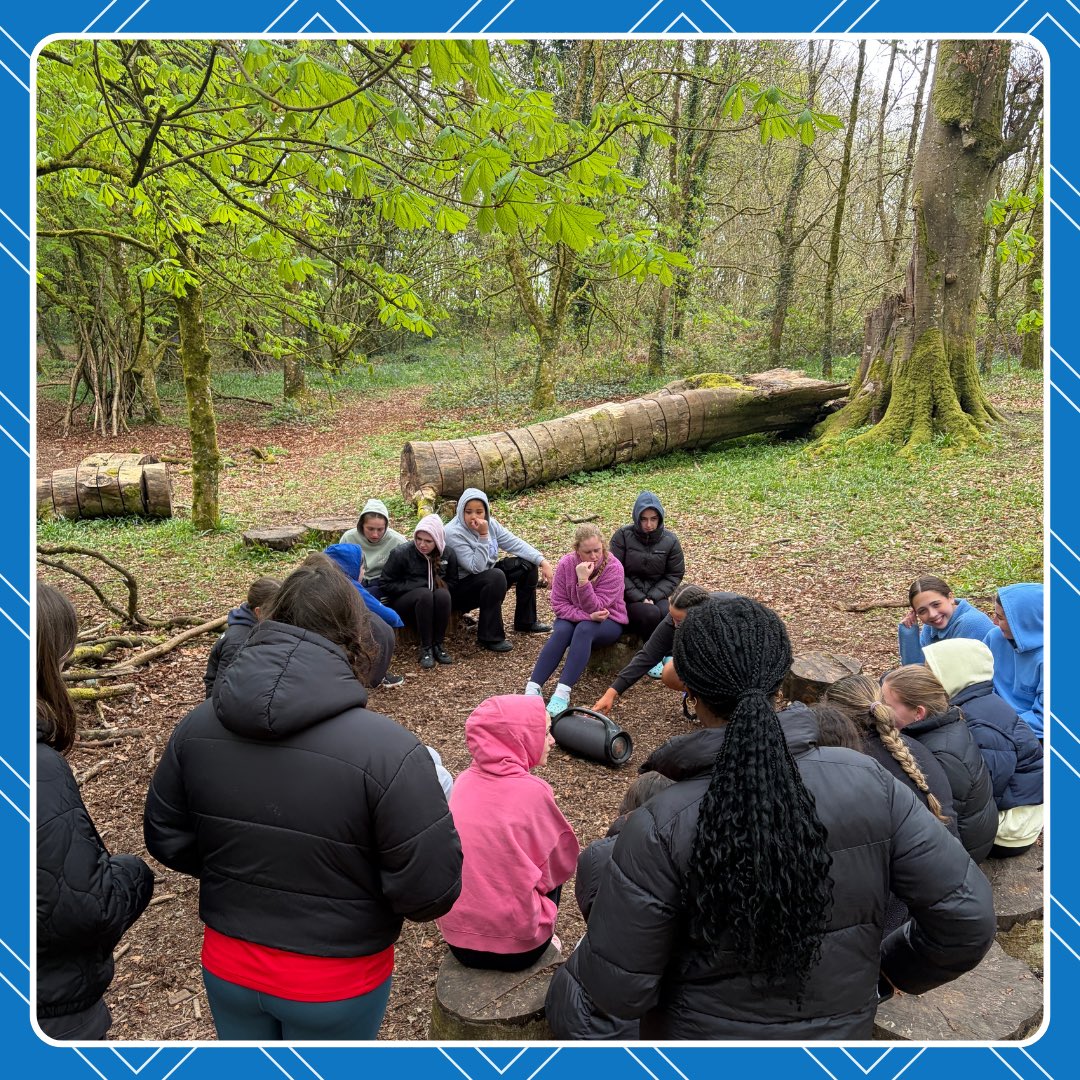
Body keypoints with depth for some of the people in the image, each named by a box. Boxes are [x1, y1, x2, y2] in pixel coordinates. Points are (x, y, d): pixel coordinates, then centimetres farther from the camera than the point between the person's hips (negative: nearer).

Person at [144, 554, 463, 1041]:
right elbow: (430, 892, -24)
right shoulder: (388, 751, -31)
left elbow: (167, 840, -1)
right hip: (336, 983, -3)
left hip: (226, 967, 4)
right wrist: (433, 800, -6)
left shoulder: (197, 726, -14)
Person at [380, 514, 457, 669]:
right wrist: (420, 586, -16)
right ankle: (425, 648, -30)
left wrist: (441, 585, -13)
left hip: (432, 603, 3)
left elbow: (452, 582, 11)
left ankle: (439, 645, -22)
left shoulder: (448, 555, -1)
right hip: (403, 601, -3)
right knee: (425, 594, -36)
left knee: (443, 594, -32)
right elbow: (387, 585, -9)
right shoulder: (401, 553, -11)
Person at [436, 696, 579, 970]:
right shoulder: (532, 791, -18)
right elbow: (564, 862, -4)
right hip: (516, 948, -4)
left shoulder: (464, 781, -3)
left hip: (457, 938, 4)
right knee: (554, 870, 21)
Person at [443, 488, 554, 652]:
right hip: (460, 587, -8)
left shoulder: (489, 523, -6)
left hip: (488, 578, 8)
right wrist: (483, 536, -36)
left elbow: (515, 544, -6)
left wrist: (542, 561, -16)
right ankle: (489, 637, -22)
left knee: (528, 564, -2)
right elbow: (477, 567, -31)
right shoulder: (454, 533, -26)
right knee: (496, 576, -35)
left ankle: (526, 622, 12)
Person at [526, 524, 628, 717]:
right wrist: (587, 615, -23)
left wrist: (583, 580, -37)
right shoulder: (566, 563, -13)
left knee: (584, 629, -36)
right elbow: (558, 604, -11)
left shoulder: (613, 567, -20)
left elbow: (594, 607, -23)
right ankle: (533, 687, -39)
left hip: (607, 621, -2)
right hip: (573, 616, 2)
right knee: (561, 632, -32)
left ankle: (563, 693, -45)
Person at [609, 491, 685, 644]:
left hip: (656, 595, 2)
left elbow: (675, 575, 3)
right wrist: (639, 598, -17)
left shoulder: (670, 540, 0)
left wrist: (652, 597, -12)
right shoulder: (623, 536, -7)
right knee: (651, 614, -32)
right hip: (629, 596, -2)